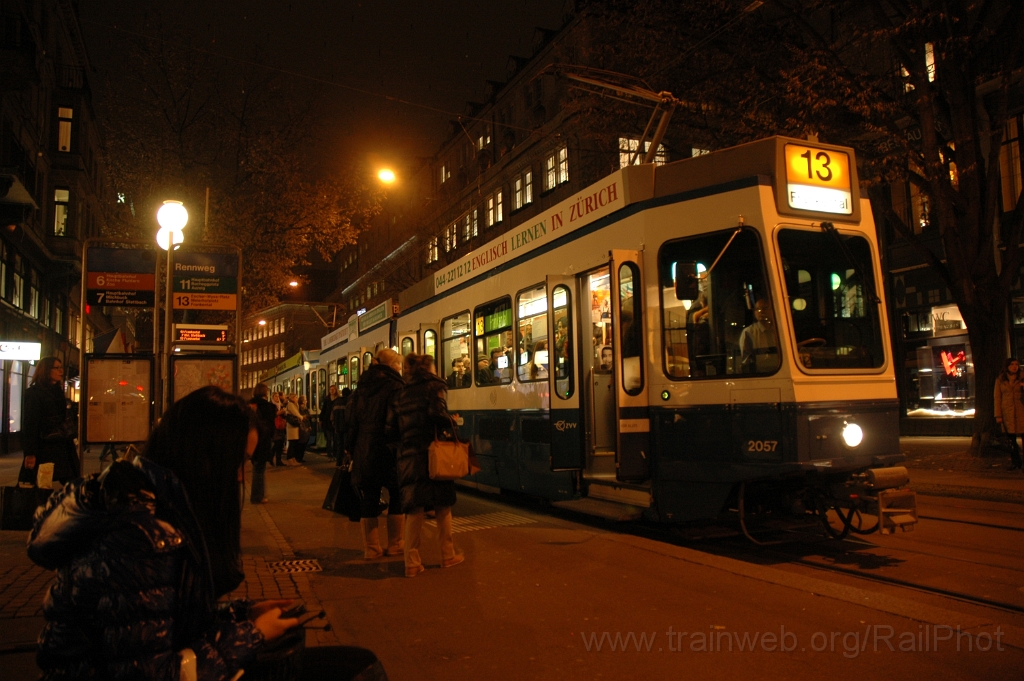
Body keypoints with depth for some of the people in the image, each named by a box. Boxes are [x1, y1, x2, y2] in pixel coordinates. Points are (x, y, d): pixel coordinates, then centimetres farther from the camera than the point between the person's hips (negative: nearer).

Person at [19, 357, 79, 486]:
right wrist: (30, 453, -19)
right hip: (44, 448, -7)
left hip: (62, 447, 7)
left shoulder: (57, 392, 16)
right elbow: (30, 424, -13)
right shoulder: (34, 393, -7)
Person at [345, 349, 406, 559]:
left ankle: (371, 548, 14)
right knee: (396, 496, 11)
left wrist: (351, 448, 16)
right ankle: (395, 545, 16)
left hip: (364, 452, 5)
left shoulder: (361, 388, 9)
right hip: (389, 451, -5)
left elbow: (350, 420, 10)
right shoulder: (396, 388, -10)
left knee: (369, 500, 9)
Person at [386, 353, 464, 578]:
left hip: (408, 457, 4)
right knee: (442, 504, 10)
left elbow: (392, 430, 7)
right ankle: (448, 555, 18)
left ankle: (412, 562, 6)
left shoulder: (402, 394, 15)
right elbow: (437, 414, -18)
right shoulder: (433, 386, 1)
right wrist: (451, 423, 0)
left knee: (413, 508, 8)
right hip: (432, 453, -4)